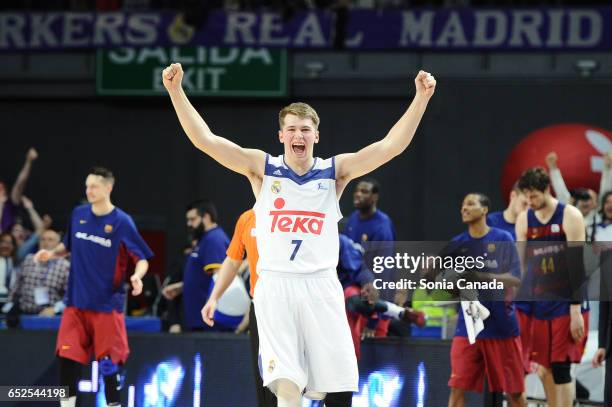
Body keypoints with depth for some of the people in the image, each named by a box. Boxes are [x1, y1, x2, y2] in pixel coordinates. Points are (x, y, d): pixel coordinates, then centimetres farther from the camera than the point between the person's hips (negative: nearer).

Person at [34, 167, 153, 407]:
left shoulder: (122, 222, -10)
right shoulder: (78, 215, 3)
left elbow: (142, 259, -7)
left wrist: (137, 276, -28)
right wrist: (52, 253, -1)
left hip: (107, 304, -4)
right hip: (76, 301, 4)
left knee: (109, 361, 0)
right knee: (67, 357, -1)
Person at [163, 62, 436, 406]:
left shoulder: (335, 171, 8)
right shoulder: (262, 168, 7)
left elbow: (391, 146, -2)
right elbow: (206, 140, 0)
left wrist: (421, 98, -12)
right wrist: (176, 91, -9)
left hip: (321, 287, 1)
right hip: (275, 286, -1)